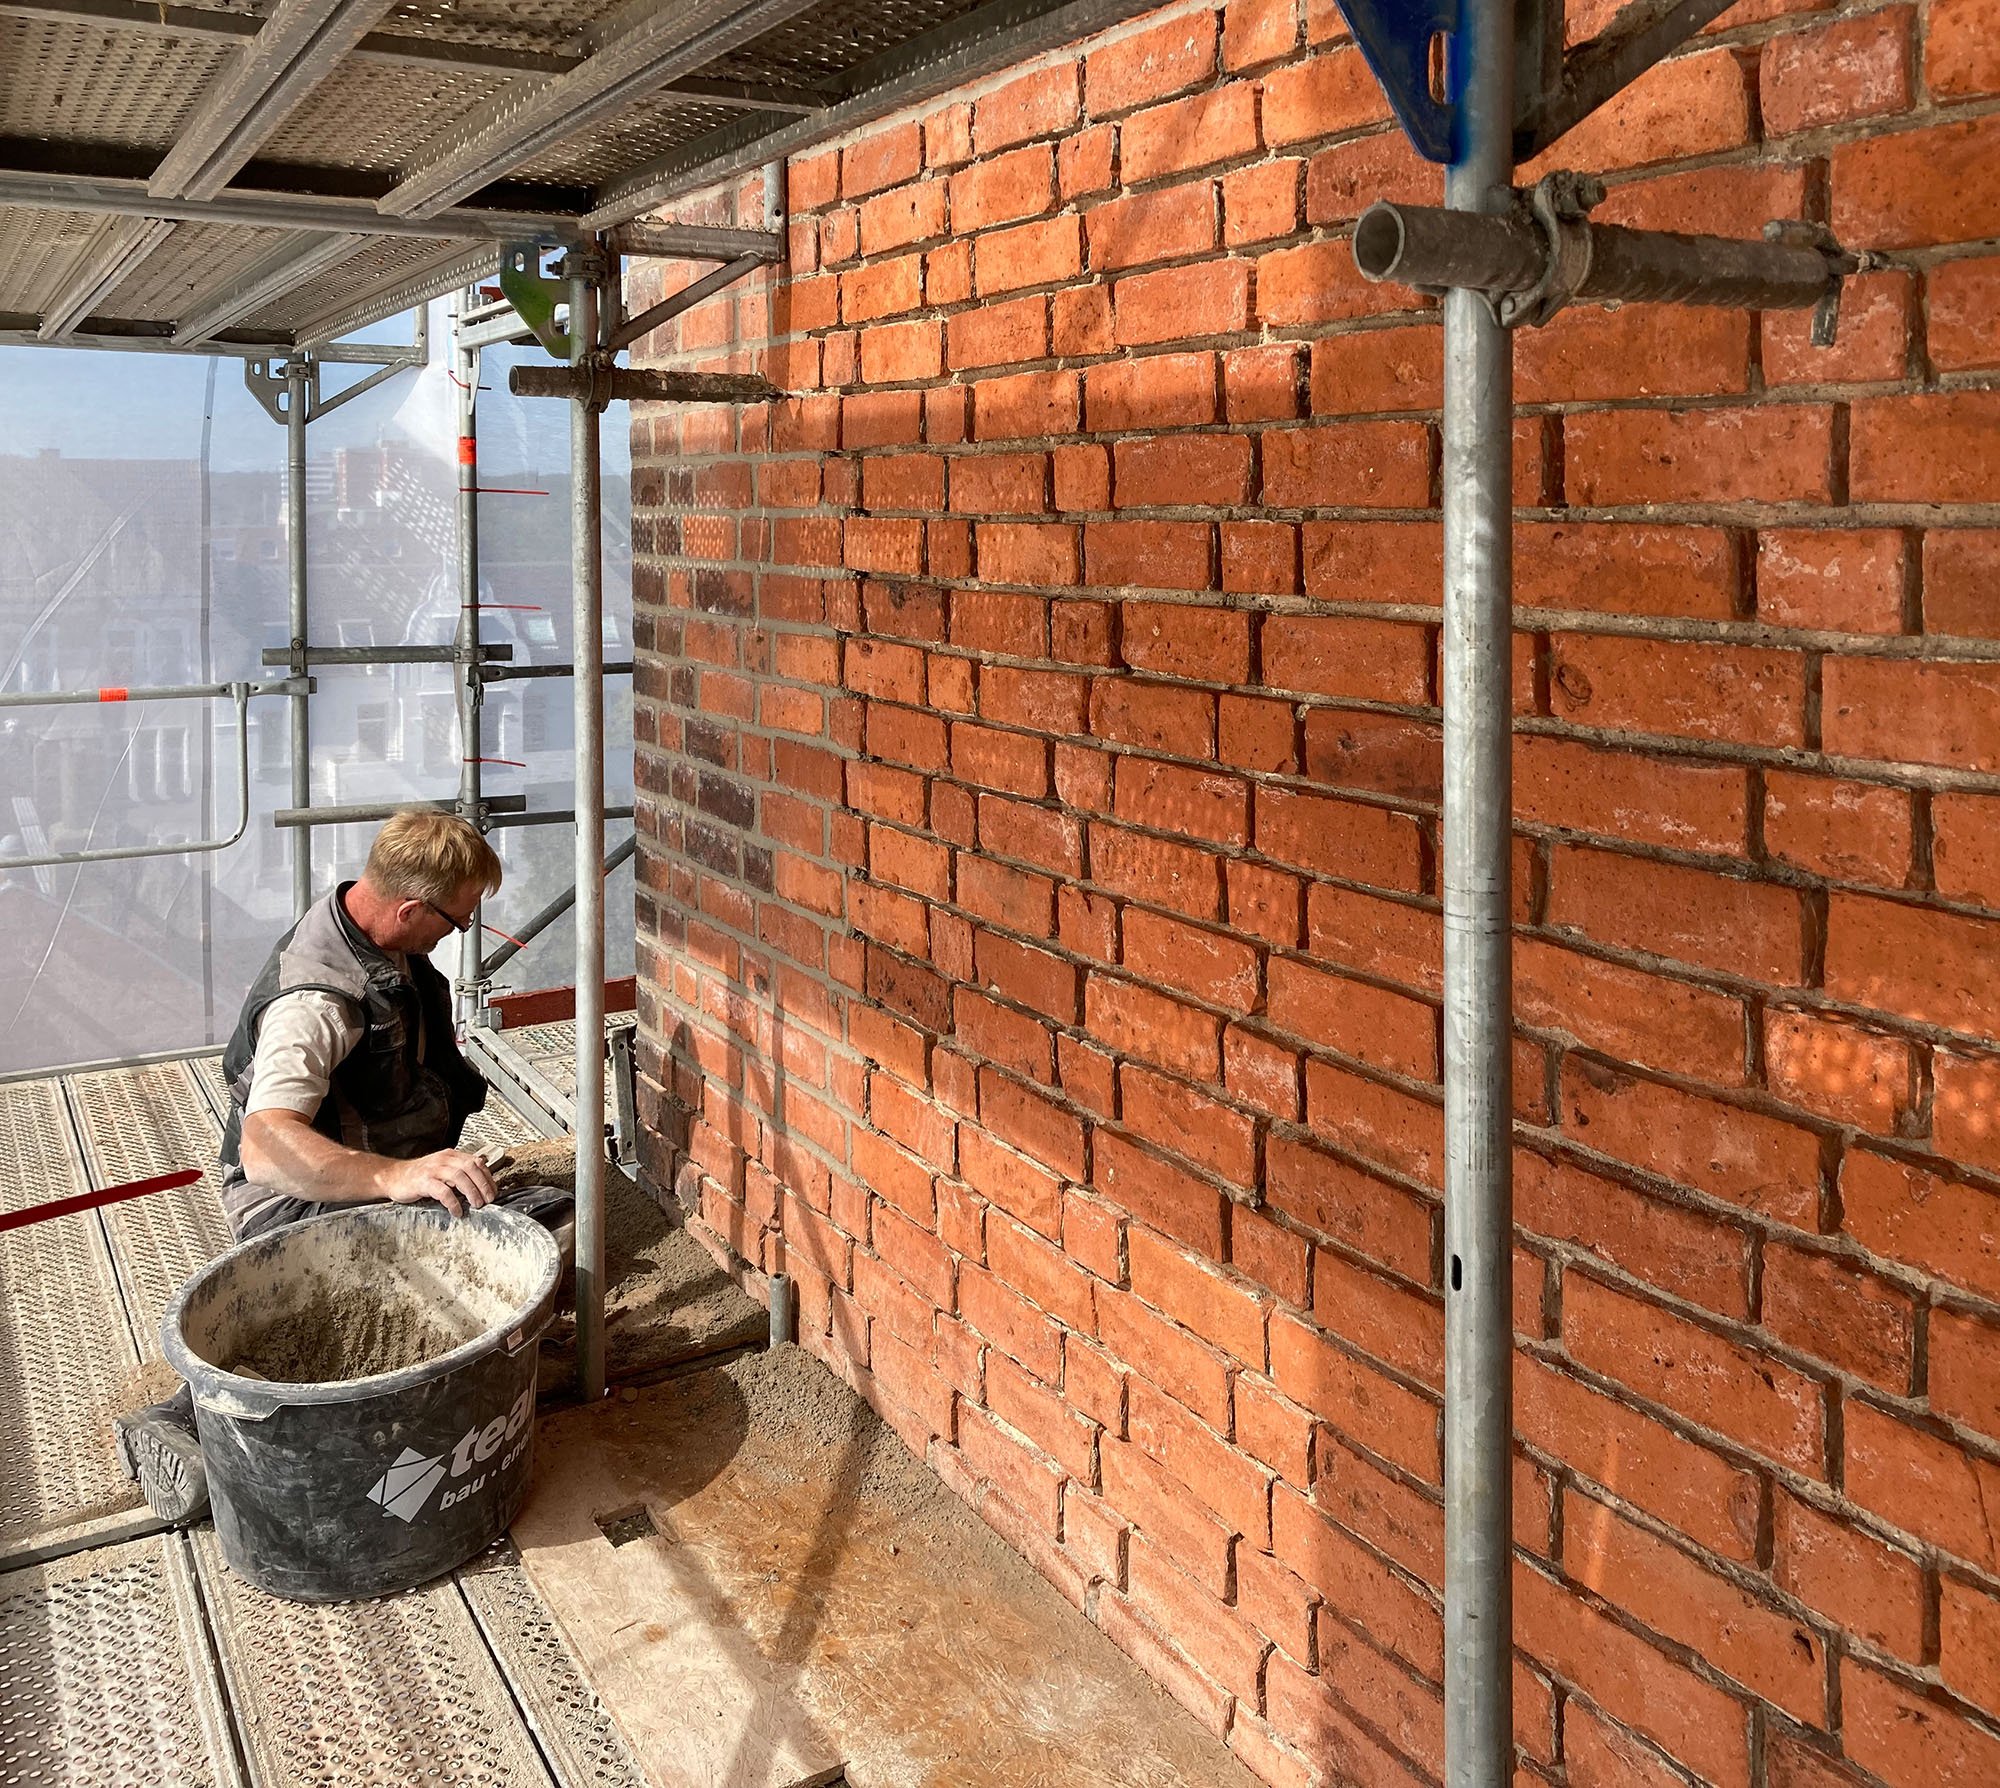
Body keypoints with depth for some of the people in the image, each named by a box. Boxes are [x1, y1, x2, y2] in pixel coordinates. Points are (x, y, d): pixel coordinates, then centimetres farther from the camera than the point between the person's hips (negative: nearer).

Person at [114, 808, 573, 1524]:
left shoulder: (388, 946, 5)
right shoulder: (315, 999, -25)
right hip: (296, 1198, -9)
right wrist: (394, 1176, -51)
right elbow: (264, 1144, -39)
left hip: (382, 1184, 9)